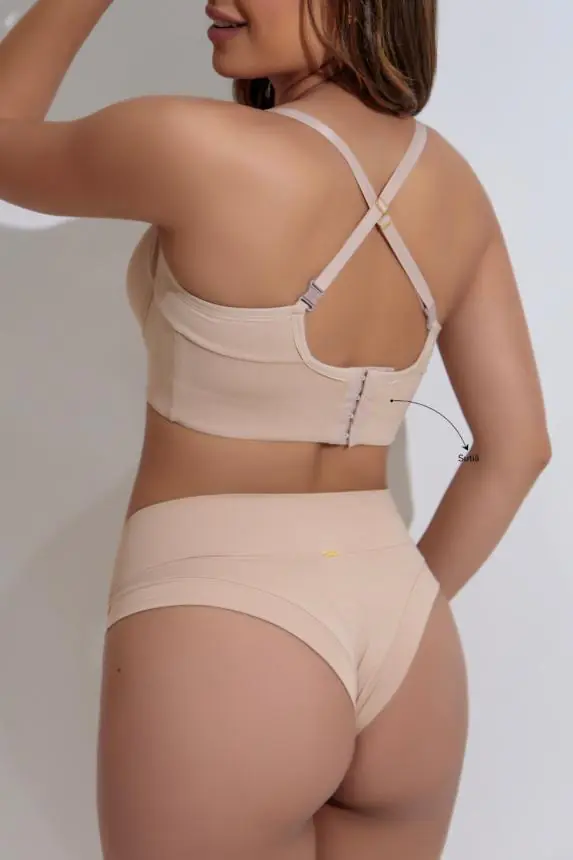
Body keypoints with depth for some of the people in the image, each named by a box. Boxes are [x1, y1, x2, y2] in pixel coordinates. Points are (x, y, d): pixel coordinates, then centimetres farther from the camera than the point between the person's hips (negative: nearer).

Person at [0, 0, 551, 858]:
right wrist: (391, 615, 14)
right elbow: (516, 446, 7)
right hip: (408, 652, 6)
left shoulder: (192, 146, -16)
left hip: (216, 643, -6)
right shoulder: (455, 183, 4)